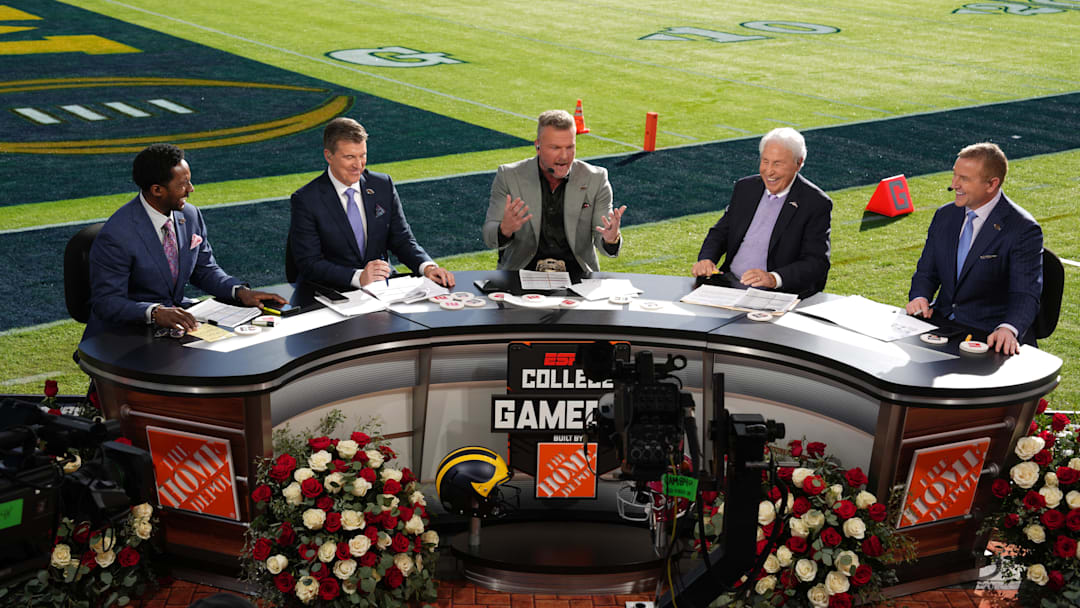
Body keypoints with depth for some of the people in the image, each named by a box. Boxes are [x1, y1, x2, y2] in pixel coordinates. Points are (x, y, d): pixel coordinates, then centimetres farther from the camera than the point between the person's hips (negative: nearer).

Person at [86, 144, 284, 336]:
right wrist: (154, 312, -37)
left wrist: (240, 291, -6)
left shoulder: (190, 216, 2)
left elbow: (205, 270, 13)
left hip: (178, 313, 7)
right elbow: (106, 302, -20)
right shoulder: (117, 235, -20)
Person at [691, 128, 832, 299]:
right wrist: (706, 259, -7)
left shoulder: (816, 203, -6)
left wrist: (774, 278, -29)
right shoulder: (745, 187, 11)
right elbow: (721, 232, 15)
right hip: (730, 283, 5)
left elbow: (817, 264, -12)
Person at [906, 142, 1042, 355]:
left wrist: (1008, 329, -37)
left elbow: (1025, 294, -17)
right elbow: (926, 272, 14)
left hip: (991, 335, -6)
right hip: (942, 325, 6)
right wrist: (919, 298, -9)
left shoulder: (1023, 229, -10)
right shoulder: (945, 215, 9)